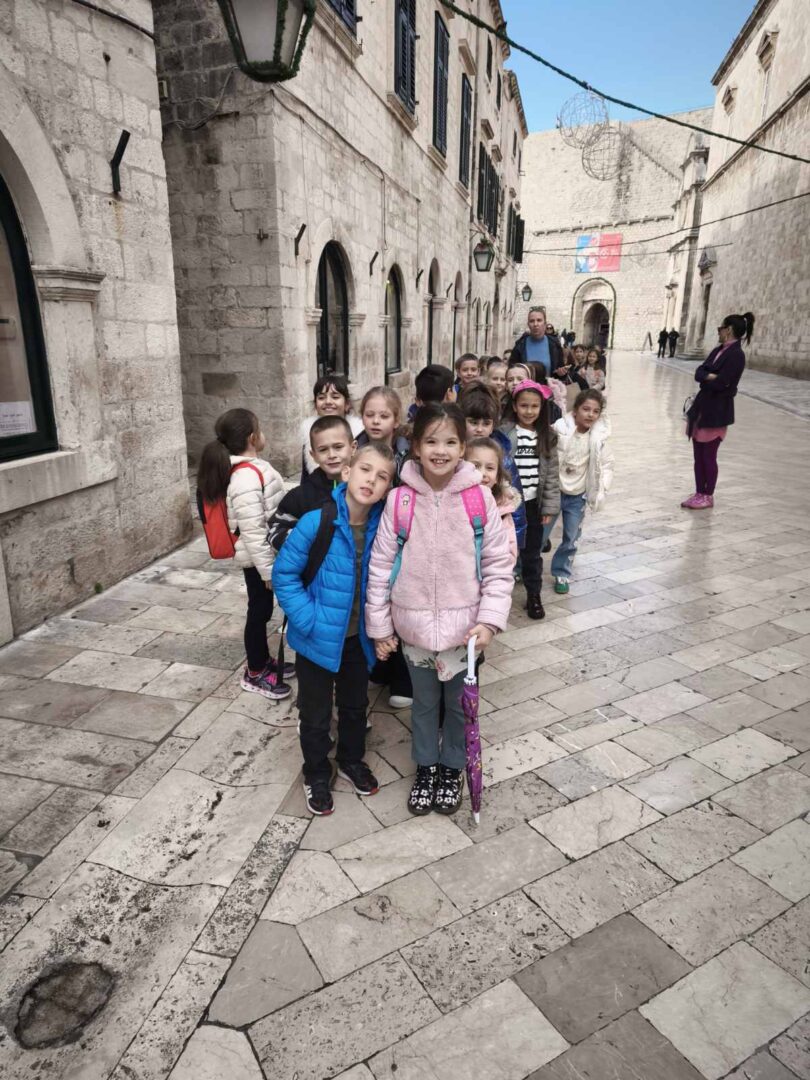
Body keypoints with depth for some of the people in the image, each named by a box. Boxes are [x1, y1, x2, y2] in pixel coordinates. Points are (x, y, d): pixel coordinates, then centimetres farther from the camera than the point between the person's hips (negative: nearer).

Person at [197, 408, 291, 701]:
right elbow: (252, 532, -26)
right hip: (257, 558, -9)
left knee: (263, 609, 20)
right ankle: (255, 673, 22)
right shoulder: (246, 477, -26)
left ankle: (263, 660, 37)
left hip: (267, 553, 9)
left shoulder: (253, 467, 4)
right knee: (259, 611, 6)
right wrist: (268, 570, -21)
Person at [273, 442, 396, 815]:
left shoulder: (381, 524, -12)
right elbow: (283, 573, -16)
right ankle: (317, 774, 39)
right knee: (316, 714, 15)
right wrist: (307, 619, -20)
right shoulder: (317, 520, -24)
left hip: (358, 638, 4)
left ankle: (352, 760, 49)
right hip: (318, 638, -4)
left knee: (355, 705, 24)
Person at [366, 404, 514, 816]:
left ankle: (452, 768, 42)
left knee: (459, 703, 18)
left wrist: (489, 619, -12)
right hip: (414, 625, 1)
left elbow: (498, 564, -5)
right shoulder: (399, 499, -9)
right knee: (424, 701, 20)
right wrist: (379, 625, -1)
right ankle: (425, 767, 43)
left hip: (464, 625, 0)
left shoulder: (479, 497, -10)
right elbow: (381, 564, -3)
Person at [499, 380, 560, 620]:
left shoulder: (547, 437, 2)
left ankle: (534, 596, 28)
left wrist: (549, 507, 0)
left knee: (532, 553, 14)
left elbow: (552, 473, 3)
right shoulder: (504, 433, -9)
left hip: (533, 504, 3)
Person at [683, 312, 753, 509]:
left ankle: (708, 496, 15)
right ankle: (699, 493, 22)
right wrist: (711, 377, -17)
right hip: (701, 407, 8)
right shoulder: (718, 351, 12)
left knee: (709, 457, 2)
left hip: (717, 412, -8)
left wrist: (705, 377, -4)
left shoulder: (736, 355, -15)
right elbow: (698, 373, 2)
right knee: (698, 455, 12)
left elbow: (719, 384, -22)